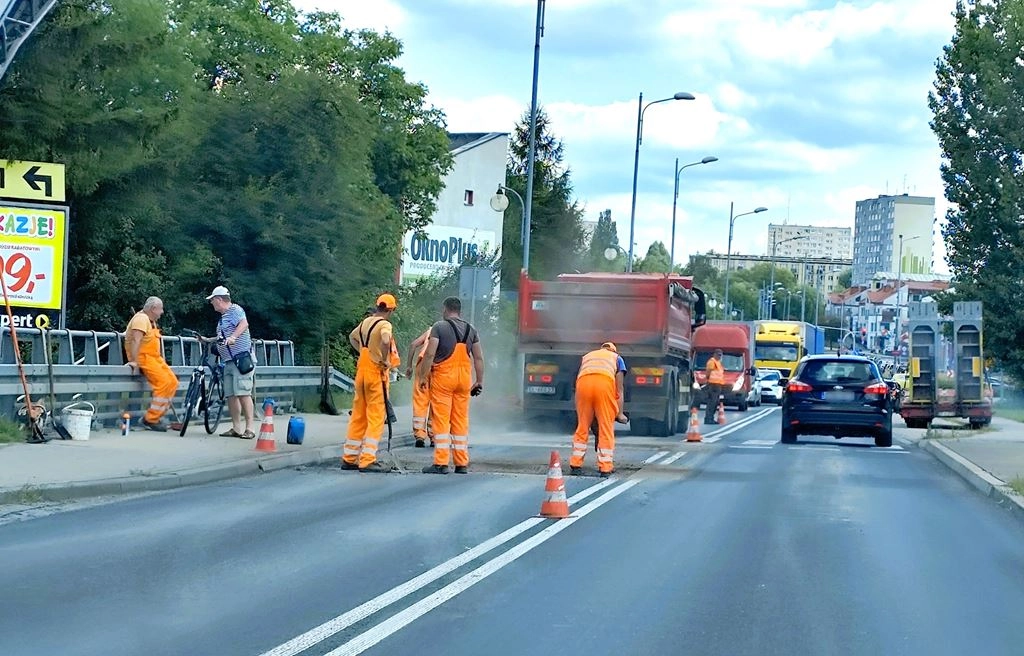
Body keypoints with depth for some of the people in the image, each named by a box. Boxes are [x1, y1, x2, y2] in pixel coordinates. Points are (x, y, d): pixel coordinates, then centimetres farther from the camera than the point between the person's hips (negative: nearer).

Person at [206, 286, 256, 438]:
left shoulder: (235, 309, -5)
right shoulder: (223, 317, 24)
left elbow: (244, 324, -26)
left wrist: (233, 337, -40)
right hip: (229, 361, 10)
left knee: (243, 393, -14)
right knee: (231, 395, 6)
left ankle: (250, 428, -15)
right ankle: (236, 428, 9)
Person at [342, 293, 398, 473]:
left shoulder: (365, 322, 12)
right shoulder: (385, 325, -12)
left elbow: (352, 337, 31)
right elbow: (385, 341, -33)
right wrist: (385, 360, -18)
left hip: (362, 370, 8)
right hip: (377, 372, -8)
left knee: (358, 416, 13)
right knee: (376, 418, -5)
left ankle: (349, 458, 17)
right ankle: (367, 460, -10)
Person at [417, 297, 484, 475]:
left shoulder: (439, 327, -3)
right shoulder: (471, 330, 11)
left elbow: (430, 354, -10)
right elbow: (479, 358, 10)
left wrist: (423, 376, -6)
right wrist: (480, 381, 15)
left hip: (443, 376, -4)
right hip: (464, 378, 4)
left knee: (441, 420, -3)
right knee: (461, 420, 9)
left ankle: (441, 463, -7)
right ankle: (462, 464, 10)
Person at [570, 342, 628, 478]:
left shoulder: (587, 356, 39)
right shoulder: (617, 358, 32)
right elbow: (619, 387, 22)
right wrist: (620, 413, 20)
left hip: (583, 382, 2)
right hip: (605, 382, -2)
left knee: (582, 427, 13)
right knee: (606, 428, 6)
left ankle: (575, 465, 14)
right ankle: (606, 468, 5)